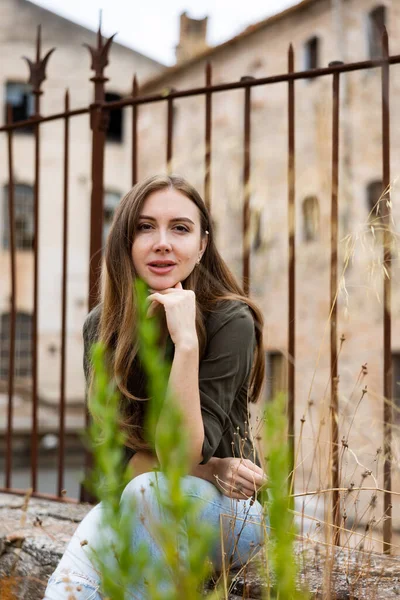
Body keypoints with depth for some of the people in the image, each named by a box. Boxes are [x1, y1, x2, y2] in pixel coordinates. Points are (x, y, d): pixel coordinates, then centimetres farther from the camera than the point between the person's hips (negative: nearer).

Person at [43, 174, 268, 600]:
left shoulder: (230, 322, -16)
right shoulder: (101, 327, -4)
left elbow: (184, 452, -23)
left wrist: (186, 340, -31)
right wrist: (205, 469, -18)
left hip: (228, 512, -1)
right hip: (133, 509, 2)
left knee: (149, 489, -35)